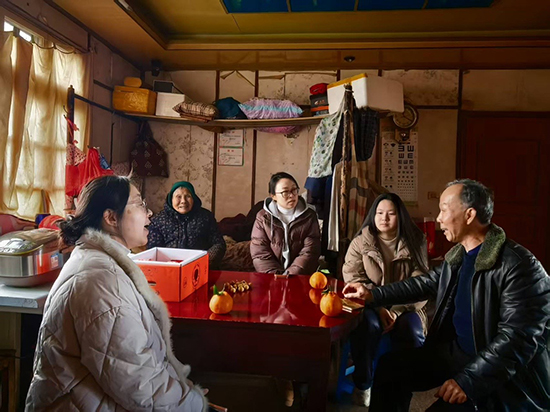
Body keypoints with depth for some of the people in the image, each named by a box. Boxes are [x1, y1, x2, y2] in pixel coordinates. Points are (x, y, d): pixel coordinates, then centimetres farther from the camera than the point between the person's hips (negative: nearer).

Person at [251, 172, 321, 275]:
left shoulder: (309, 216, 5)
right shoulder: (263, 217, 4)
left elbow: (309, 252, -2)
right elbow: (259, 253, -1)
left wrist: (291, 275, -14)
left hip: (301, 277, 0)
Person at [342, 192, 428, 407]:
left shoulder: (414, 242, 1)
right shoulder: (360, 242, 1)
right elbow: (353, 280, -7)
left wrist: (397, 310, -21)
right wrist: (378, 307, -21)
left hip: (404, 307, 1)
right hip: (369, 304, 0)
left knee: (413, 330, -31)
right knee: (368, 324, -33)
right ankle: (362, 385, -13)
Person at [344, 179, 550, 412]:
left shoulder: (519, 266, -22)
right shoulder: (457, 255, 4)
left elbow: (519, 338, -25)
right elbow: (427, 283, 16)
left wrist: (468, 380, -28)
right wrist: (373, 295, 11)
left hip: (505, 373, -8)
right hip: (456, 351, 8)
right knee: (390, 367, 8)